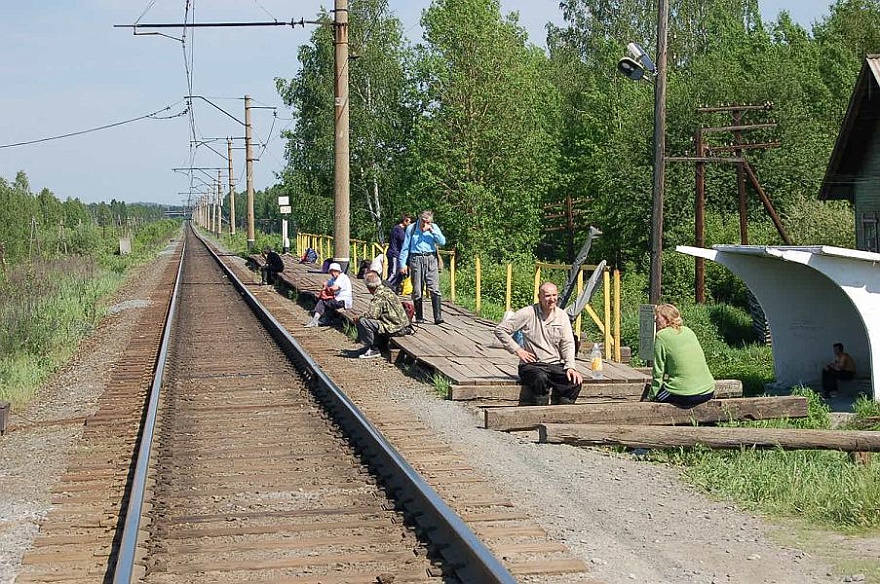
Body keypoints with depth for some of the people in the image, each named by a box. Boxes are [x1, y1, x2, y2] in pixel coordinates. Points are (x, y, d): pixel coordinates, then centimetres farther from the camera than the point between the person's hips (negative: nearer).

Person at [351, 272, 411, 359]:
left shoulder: (379, 295, -16)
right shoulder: (387, 290, 14)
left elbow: (372, 314, -24)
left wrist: (358, 318, -6)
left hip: (393, 327, -10)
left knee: (362, 322, -16)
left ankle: (374, 349, -7)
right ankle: (370, 345, 25)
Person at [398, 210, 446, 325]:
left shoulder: (434, 228, 10)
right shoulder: (411, 228, 6)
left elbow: (442, 242, -1)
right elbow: (405, 247, 8)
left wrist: (432, 231, -8)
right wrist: (403, 264, 2)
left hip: (431, 259, 0)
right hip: (416, 259, 0)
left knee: (435, 289, -10)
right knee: (417, 291, 1)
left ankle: (438, 317, -14)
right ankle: (419, 317, 11)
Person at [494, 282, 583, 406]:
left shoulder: (562, 315, 7)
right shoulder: (528, 313, -5)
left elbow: (567, 344, 4)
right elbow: (500, 330, -2)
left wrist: (570, 367, -12)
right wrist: (517, 350, -7)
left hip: (556, 365, 4)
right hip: (532, 364, -4)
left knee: (576, 380, -25)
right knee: (541, 378, -38)